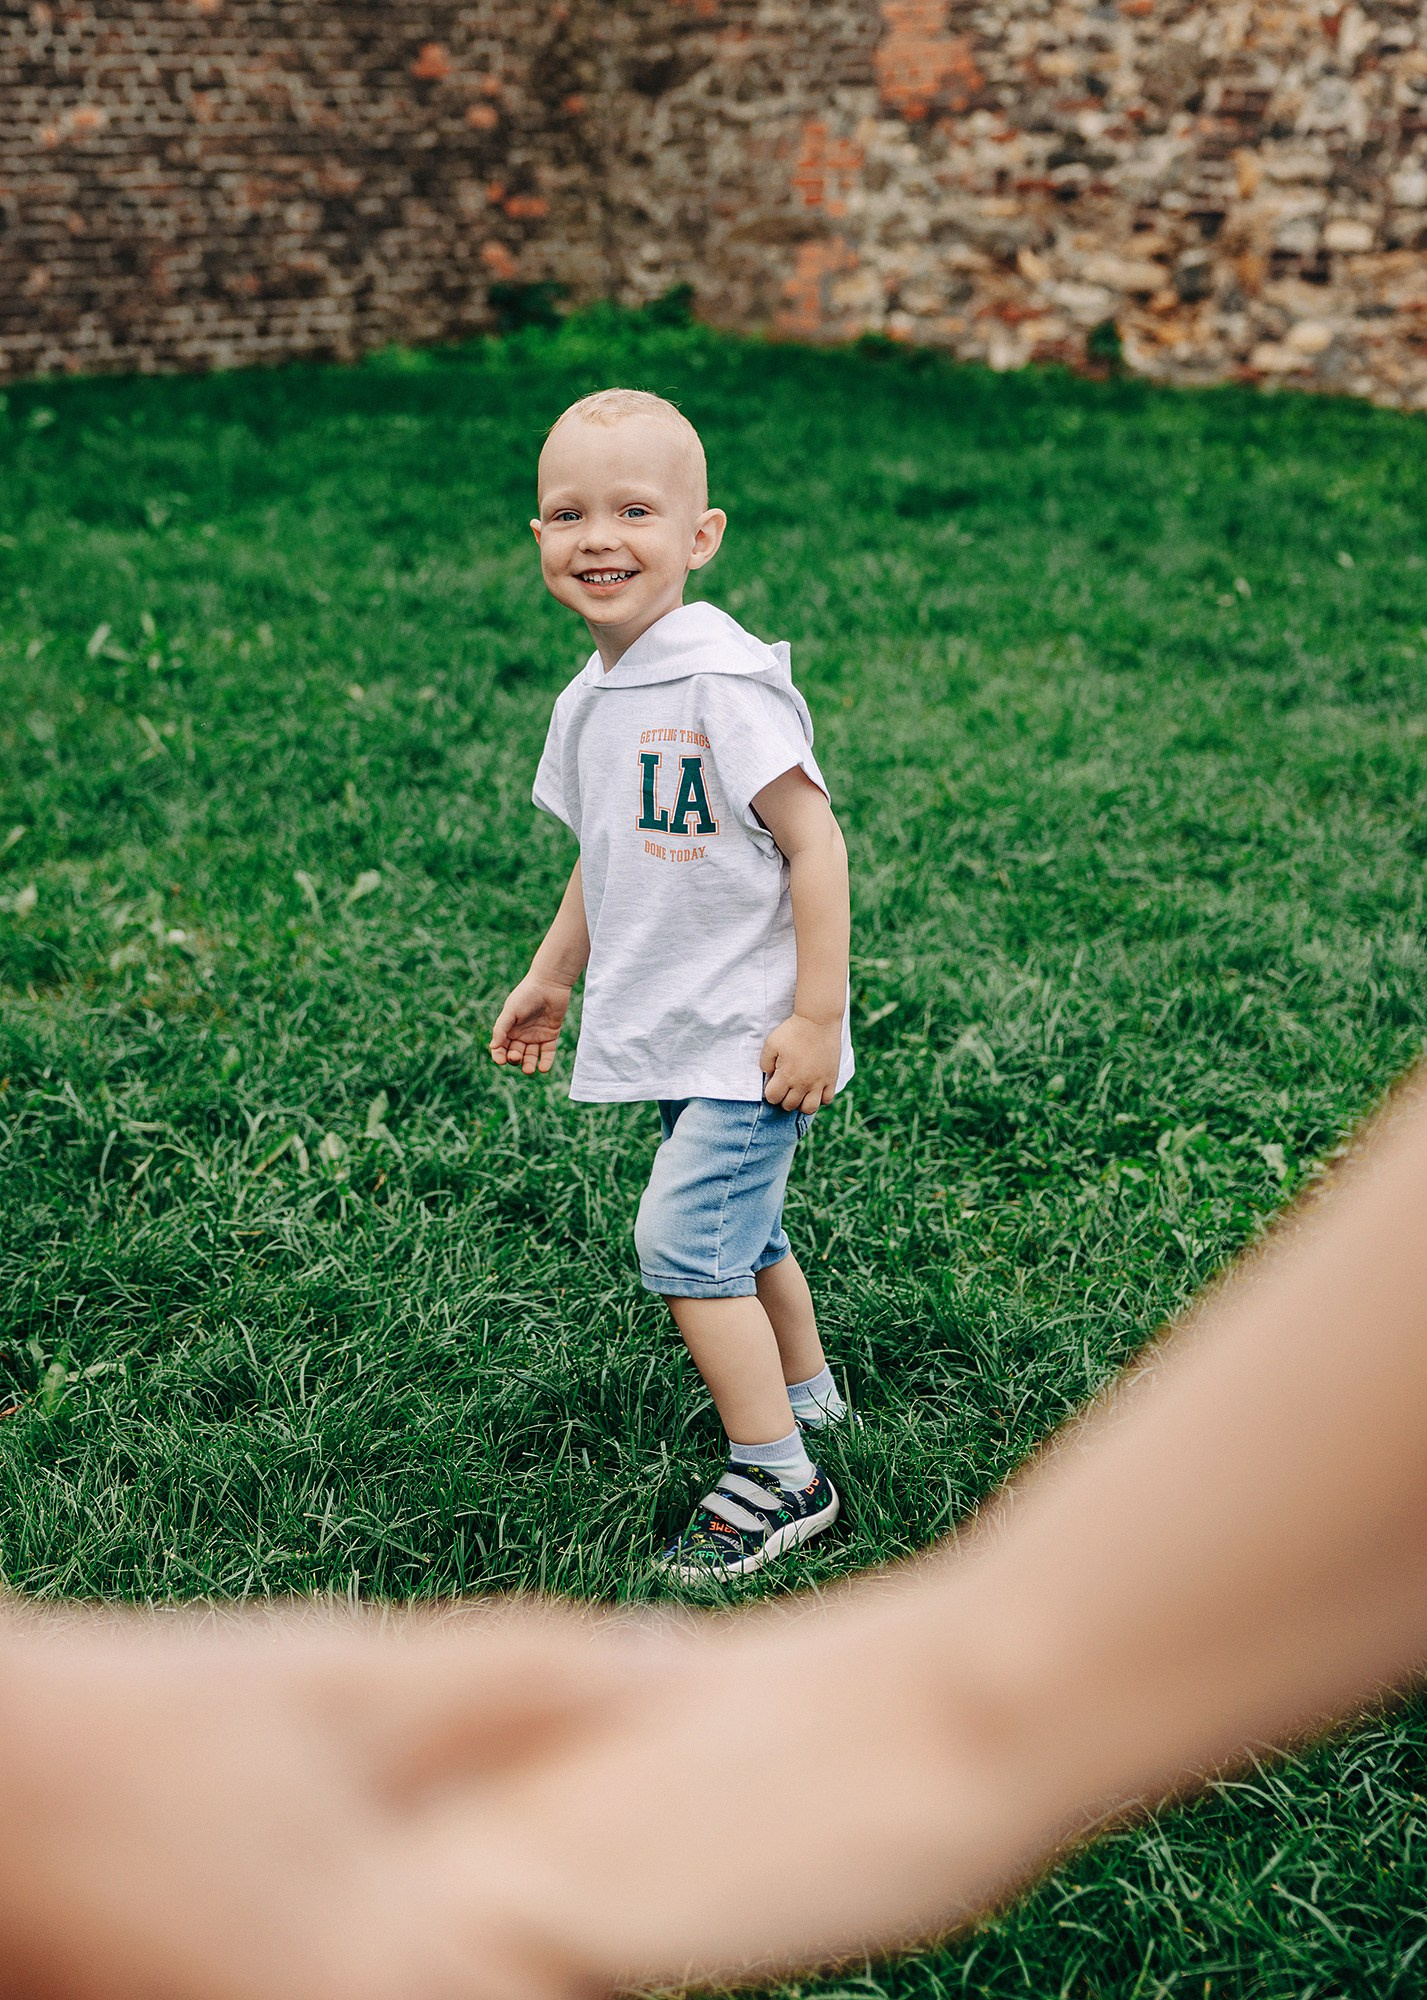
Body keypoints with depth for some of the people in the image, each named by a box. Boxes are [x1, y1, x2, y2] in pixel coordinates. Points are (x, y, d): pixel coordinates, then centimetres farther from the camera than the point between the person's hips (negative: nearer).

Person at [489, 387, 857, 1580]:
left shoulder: (724, 684, -19)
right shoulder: (588, 703, 7)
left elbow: (813, 843, -19)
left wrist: (818, 1015, -20)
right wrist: (550, 979, 24)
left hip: (750, 1032, -8)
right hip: (671, 1035, 8)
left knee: (685, 1240, -12)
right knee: (743, 1232, 21)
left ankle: (780, 1479, -2)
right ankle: (806, 1390, 42)